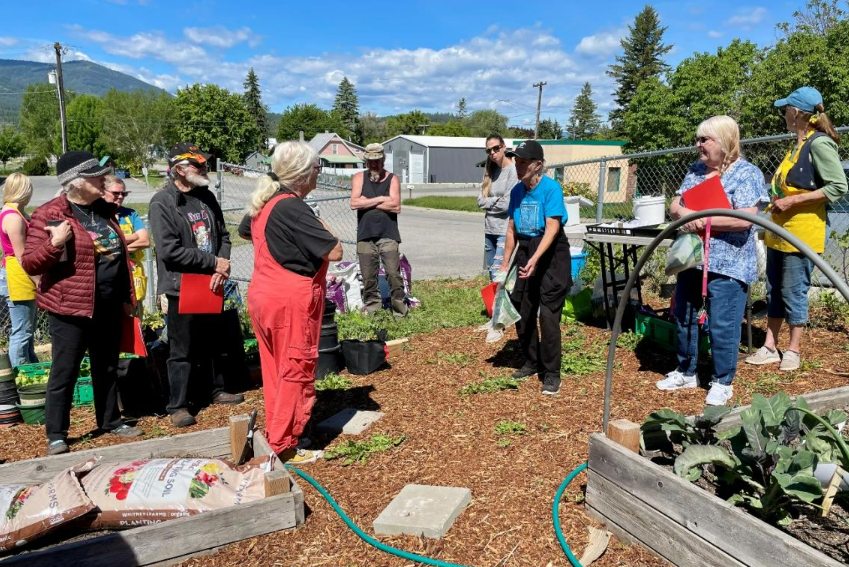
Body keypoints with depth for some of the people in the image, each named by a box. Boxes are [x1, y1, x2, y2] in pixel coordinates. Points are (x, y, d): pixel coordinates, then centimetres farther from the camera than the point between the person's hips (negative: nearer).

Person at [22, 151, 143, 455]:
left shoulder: (104, 210, 10)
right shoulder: (48, 214, -11)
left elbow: (119, 255, 17)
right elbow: (29, 263, -11)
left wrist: (127, 296, 16)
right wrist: (55, 244, -28)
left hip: (109, 307, 6)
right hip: (71, 308, -6)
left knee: (107, 368, 16)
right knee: (64, 373, 4)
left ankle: (110, 421, 30)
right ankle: (56, 435, 18)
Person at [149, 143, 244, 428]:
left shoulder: (206, 197, 8)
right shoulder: (162, 203, -13)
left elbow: (223, 235, 12)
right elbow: (169, 250, -20)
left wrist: (222, 267, -6)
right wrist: (213, 262, -16)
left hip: (212, 284, 6)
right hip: (182, 287, -6)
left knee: (215, 343, 18)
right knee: (182, 350, 3)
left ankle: (216, 390, 36)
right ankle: (177, 405, 17)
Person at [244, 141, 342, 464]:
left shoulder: (263, 202, 7)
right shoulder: (292, 208, -21)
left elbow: (244, 231, 28)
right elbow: (335, 252, -22)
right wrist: (322, 229, -3)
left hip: (262, 295, 9)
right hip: (292, 301, -9)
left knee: (274, 368, 19)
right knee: (297, 372, 3)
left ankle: (274, 432, 32)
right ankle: (283, 447, 12)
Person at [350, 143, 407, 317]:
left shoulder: (392, 179, 5)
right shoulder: (359, 178, 8)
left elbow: (396, 206, -10)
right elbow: (354, 203, -8)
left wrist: (367, 202, -7)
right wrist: (380, 199, -7)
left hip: (388, 235, -1)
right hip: (365, 235, 1)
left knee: (394, 274, -6)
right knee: (368, 277, 4)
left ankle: (400, 309, 6)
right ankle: (371, 310, 16)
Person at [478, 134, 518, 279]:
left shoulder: (513, 170, -10)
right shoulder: (491, 171, 11)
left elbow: (507, 204, -15)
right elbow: (480, 201, 5)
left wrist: (489, 203, 0)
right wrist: (496, 200, -10)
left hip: (504, 230, -7)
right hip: (489, 229, 7)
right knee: (492, 272, 13)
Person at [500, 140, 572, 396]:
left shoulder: (551, 188, -16)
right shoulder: (517, 191, 3)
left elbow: (552, 228, -23)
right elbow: (511, 230, 10)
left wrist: (535, 259, -34)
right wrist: (505, 264, 9)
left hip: (552, 255, -6)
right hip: (525, 250, 7)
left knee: (548, 315, -7)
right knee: (521, 311, 10)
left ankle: (551, 373, 4)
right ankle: (532, 361, 28)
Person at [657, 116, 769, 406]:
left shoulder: (747, 173, -9)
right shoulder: (695, 170, 11)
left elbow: (745, 219, -20)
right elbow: (675, 205, 7)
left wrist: (702, 219, -18)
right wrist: (684, 213, -16)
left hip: (727, 264, -7)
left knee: (722, 326, -2)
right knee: (684, 317, 14)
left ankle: (722, 382, 15)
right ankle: (686, 372, 29)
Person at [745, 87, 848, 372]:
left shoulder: (819, 143, -13)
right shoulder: (798, 145, 15)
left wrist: (793, 201, -20)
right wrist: (778, 200, 12)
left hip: (801, 233, -9)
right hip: (779, 231, 9)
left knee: (793, 292, 1)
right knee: (774, 290, 11)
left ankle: (793, 350, 14)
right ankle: (770, 348, 19)